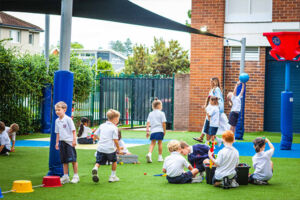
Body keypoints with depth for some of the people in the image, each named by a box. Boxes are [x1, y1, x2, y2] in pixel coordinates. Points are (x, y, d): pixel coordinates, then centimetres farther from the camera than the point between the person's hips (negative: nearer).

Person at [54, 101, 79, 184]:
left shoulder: (68, 119, -9)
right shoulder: (57, 121, 10)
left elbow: (73, 130, -8)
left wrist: (74, 140, -15)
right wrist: (57, 142, 15)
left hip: (69, 142, -6)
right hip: (62, 142, 6)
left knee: (73, 159, -4)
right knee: (64, 161, 9)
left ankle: (76, 176, 4)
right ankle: (65, 177, 14)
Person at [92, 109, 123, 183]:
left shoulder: (102, 126, 10)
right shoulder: (114, 128, -7)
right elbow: (115, 140, -10)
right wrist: (119, 150, 0)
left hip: (100, 148, 3)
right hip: (110, 149, -3)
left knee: (98, 162, 6)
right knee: (114, 161, 20)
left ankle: (95, 168, -28)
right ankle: (113, 176, 26)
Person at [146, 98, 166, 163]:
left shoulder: (150, 114, 9)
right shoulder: (161, 113, -2)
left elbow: (148, 123, 5)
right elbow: (163, 123, -5)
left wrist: (147, 131, 7)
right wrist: (164, 131, 4)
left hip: (153, 131, 3)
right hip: (159, 130, -3)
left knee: (152, 143, 6)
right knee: (160, 143, 8)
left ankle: (149, 154, -17)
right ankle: (160, 157, 14)